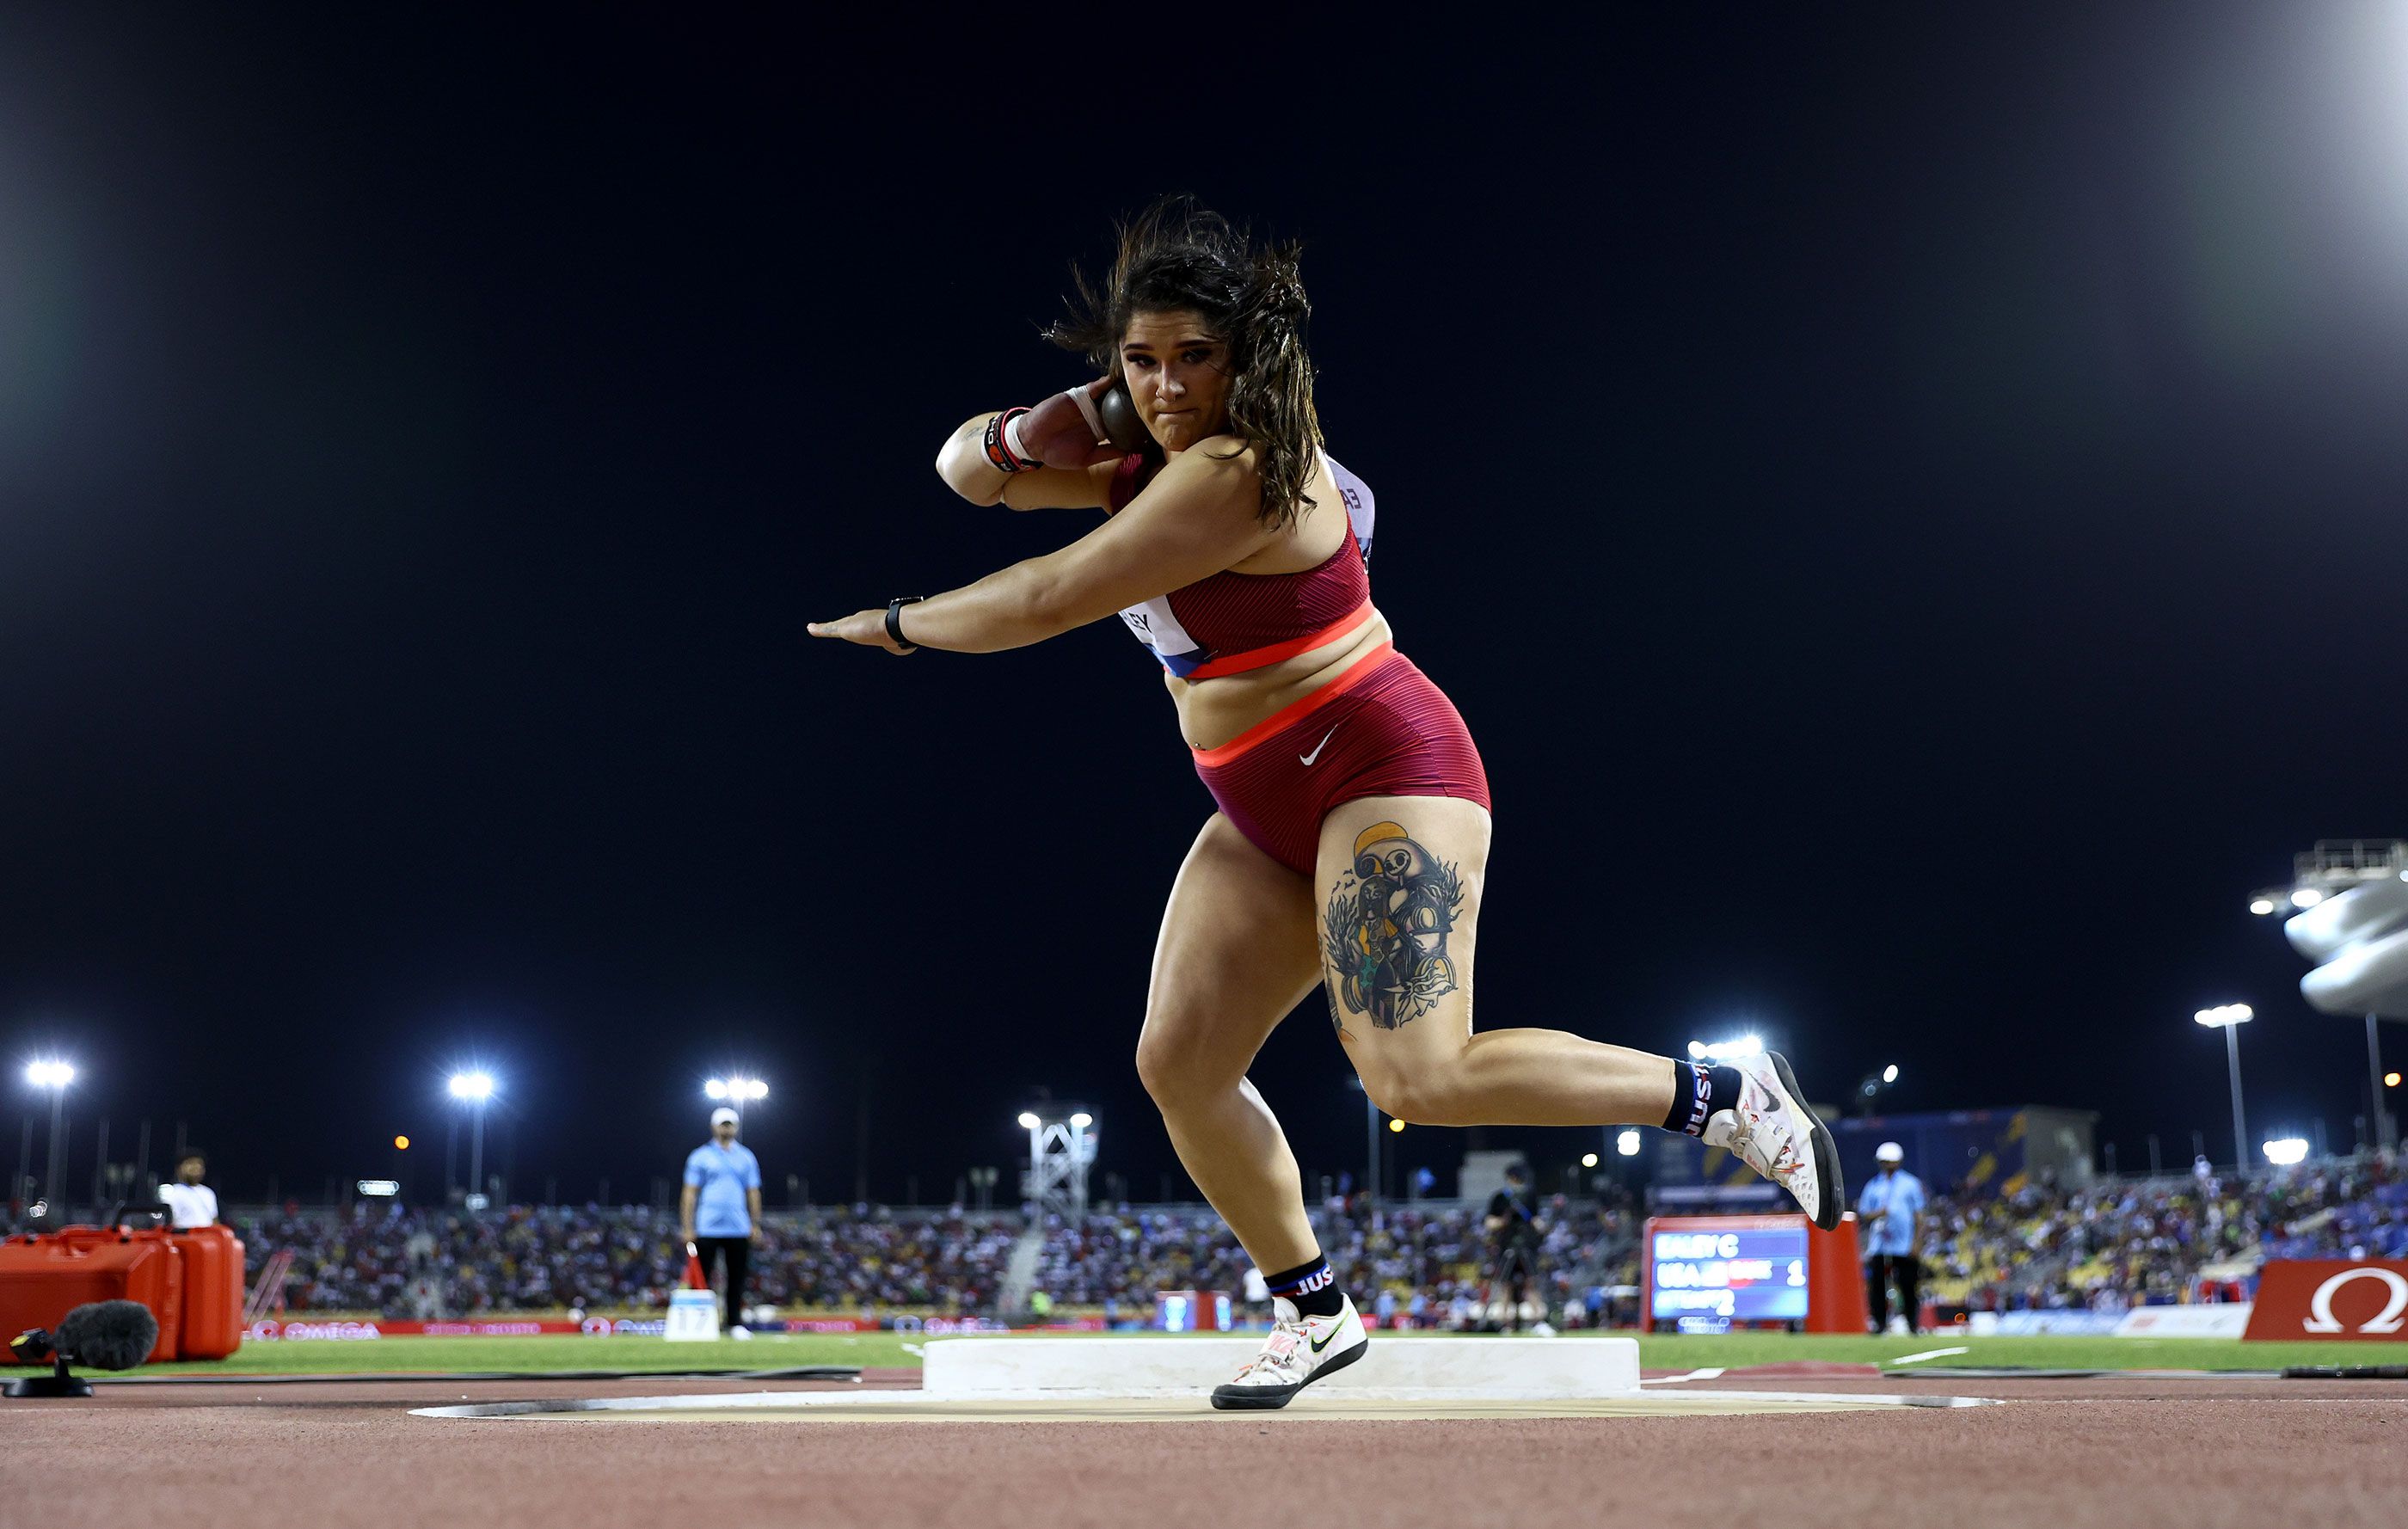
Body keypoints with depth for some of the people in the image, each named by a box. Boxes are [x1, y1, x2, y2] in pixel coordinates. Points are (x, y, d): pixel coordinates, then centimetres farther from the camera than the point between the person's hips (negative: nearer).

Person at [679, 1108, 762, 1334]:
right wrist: (687, 1228, -5)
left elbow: (753, 1193, 14)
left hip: (738, 1230, 2)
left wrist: (755, 1225, 6)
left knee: (737, 1279, 3)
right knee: (700, 1278, -1)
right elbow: (690, 1193, 2)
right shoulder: (700, 1156, 4)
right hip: (707, 1229, -2)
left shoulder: (746, 1157, 13)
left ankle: (735, 1323, 9)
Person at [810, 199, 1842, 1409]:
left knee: (1420, 1077, -21)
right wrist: (1020, 437, -9)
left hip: (1380, 769, -9)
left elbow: (1047, 600, -21)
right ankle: (1315, 1315, 15)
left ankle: (1724, 1096, -5)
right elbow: (962, 472, 14)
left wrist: (898, 625, -6)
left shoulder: (1236, 469, -21)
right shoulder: (1146, 442, 9)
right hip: (1265, 816, 9)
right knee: (1177, 1066, 1)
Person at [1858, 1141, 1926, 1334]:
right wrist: (1878, 1213, -13)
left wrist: (1916, 1243, -4)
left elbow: (1919, 1214, 4)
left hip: (1905, 1246, -2)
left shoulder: (1911, 1184, 5)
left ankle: (1913, 1325, 8)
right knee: (1877, 1285, -3)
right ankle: (1880, 1323, 3)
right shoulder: (1873, 1186, 10)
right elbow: (1863, 1215, 10)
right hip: (1879, 1246, 2)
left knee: (1909, 1286, -1)